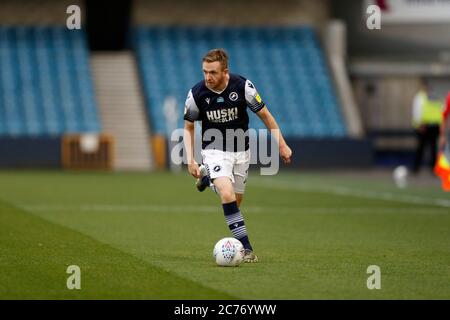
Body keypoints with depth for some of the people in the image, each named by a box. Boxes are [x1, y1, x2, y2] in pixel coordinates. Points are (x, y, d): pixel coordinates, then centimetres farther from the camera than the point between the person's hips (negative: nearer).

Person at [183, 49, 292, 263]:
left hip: (240, 150, 2)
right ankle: (245, 247, -20)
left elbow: (264, 115, -4)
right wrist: (190, 160, -9)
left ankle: (208, 177, 40)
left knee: (236, 202, 10)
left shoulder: (243, 86, -18)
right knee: (227, 195, -24)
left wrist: (281, 144, -1)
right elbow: (188, 127, -1)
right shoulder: (196, 94, -16)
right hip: (214, 150, -2)